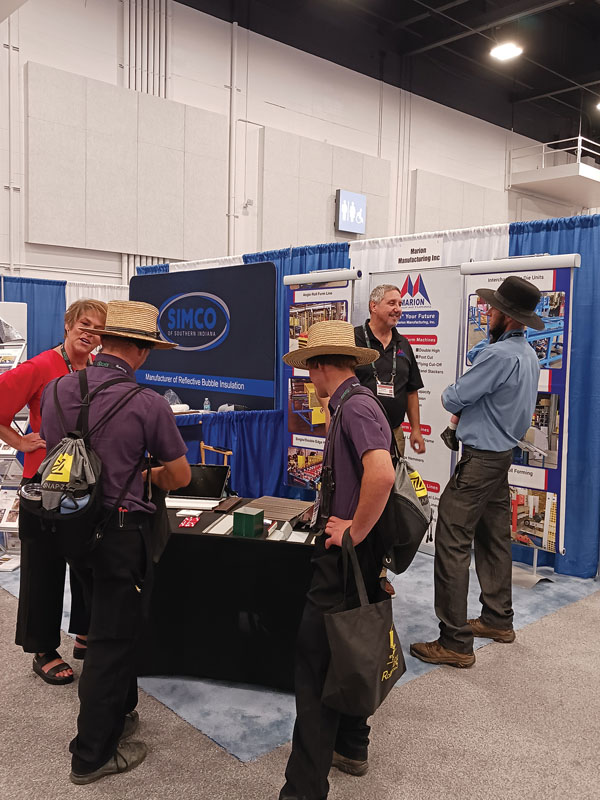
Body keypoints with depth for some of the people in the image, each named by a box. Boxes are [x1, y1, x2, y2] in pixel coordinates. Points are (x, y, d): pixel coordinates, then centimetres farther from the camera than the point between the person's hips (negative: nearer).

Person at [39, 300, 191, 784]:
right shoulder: (148, 404, -19)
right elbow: (180, 476, -8)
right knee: (113, 640, 9)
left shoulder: (57, 390, -4)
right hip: (122, 531, -6)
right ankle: (93, 755, 24)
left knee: (109, 627, 25)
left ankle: (120, 713, 44)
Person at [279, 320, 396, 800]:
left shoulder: (356, 408, -18)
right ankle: (350, 747, 38)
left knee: (315, 662, -4)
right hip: (351, 554, 10)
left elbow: (382, 474, -33)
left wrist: (356, 530, -23)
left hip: (347, 552, -10)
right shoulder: (353, 404, 13)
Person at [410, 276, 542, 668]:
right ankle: (498, 619, 32)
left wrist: (451, 396, 8)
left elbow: (452, 400, -15)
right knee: (494, 539, 19)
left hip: (480, 460, -10)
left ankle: (455, 642, -2)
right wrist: (470, 409, 9)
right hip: (503, 453, 10)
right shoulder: (529, 355, 10)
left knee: (452, 544, -7)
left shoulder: (500, 354, -21)